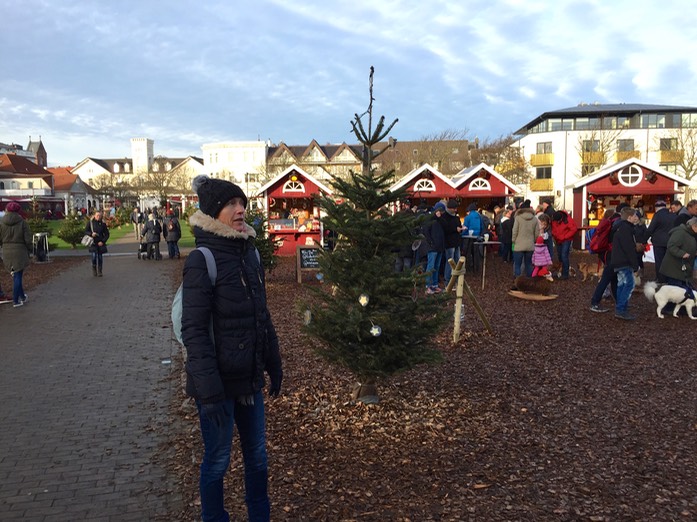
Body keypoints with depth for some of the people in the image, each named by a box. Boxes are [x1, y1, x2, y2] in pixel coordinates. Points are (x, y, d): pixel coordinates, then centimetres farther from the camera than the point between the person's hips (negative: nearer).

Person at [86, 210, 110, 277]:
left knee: (100, 257, 4)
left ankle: (99, 271, 16)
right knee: (94, 256, -15)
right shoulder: (90, 222, 0)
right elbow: (86, 231, 5)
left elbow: (107, 234, 5)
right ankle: (94, 269, 9)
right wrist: (91, 234, -15)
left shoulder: (103, 223, 2)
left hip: (100, 243, 1)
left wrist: (103, 241, -8)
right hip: (93, 243, -1)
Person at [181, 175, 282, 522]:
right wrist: (209, 391, -22)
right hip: (219, 380, -7)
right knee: (217, 461, 9)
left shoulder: (249, 252, 5)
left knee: (257, 455, 17)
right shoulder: (202, 260, -16)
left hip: (250, 377, 7)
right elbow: (194, 331, -19)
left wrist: (273, 363, 15)